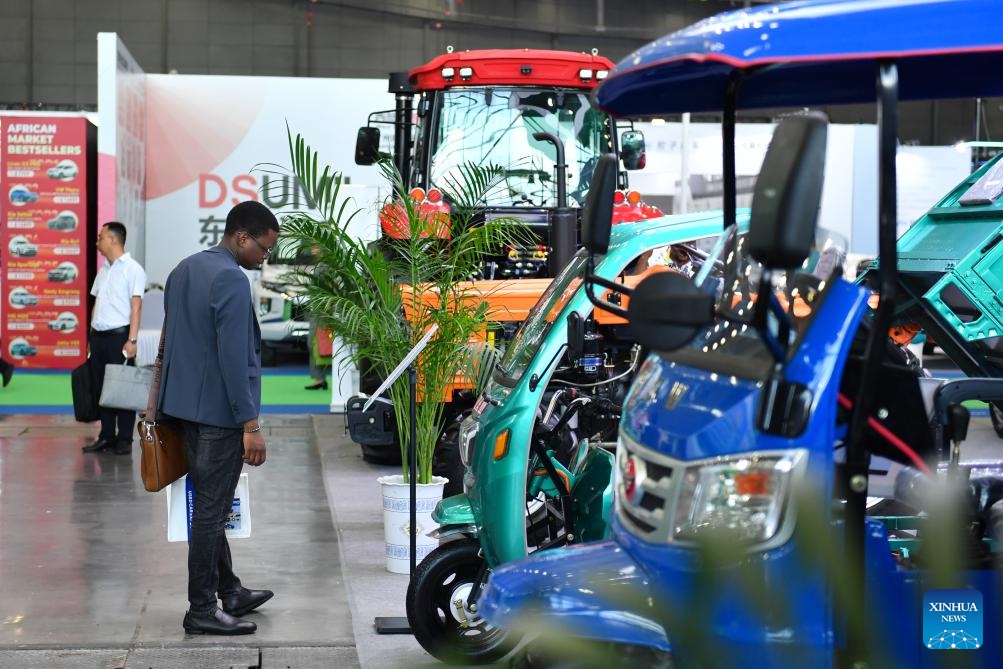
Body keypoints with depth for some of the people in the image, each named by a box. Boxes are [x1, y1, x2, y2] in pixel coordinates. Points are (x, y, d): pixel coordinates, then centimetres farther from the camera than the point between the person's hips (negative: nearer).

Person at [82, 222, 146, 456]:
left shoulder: (132, 269, -7)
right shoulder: (103, 270, 16)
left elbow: (136, 307, -12)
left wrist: (132, 340, -17)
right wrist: (91, 336, 14)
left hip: (119, 335, -7)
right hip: (99, 335, 7)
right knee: (101, 387, 8)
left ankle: (124, 439, 3)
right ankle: (106, 437, 15)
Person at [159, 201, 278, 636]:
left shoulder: (184, 270, 11)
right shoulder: (232, 281, -19)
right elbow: (234, 358, -23)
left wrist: (163, 404, 24)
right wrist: (250, 424, -20)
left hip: (185, 405, 9)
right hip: (219, 410, -9)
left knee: (209, 504, 17)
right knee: (211, 510, -2)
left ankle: (229, 592, 28)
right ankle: (202, 611, 4)